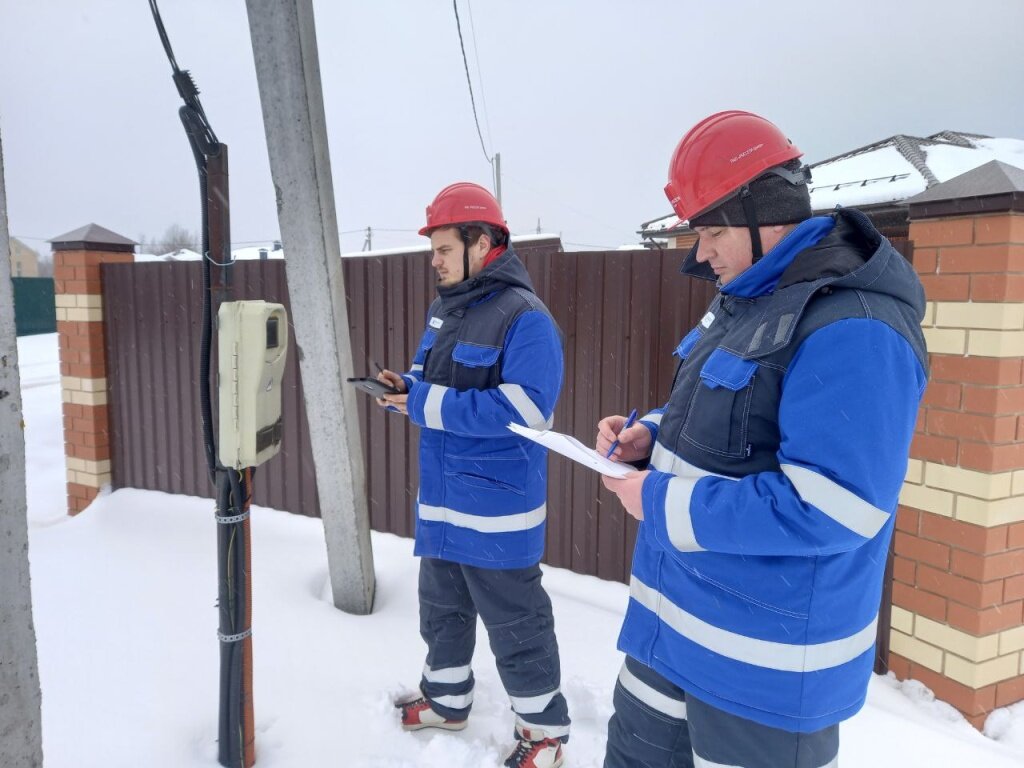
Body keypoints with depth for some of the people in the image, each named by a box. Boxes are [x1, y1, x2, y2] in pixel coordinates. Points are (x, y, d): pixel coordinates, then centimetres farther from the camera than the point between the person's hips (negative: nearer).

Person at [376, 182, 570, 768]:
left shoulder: (525, 317, -18)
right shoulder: (445, 310, 10)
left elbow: (523, 409, -27)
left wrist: (427, 405, -25)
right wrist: (404, 387, -5)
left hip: (496, 508, -9)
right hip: (442, 499, 9)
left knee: (514, 622, 6)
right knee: (442, 607, 23)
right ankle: (446, 699, 44)